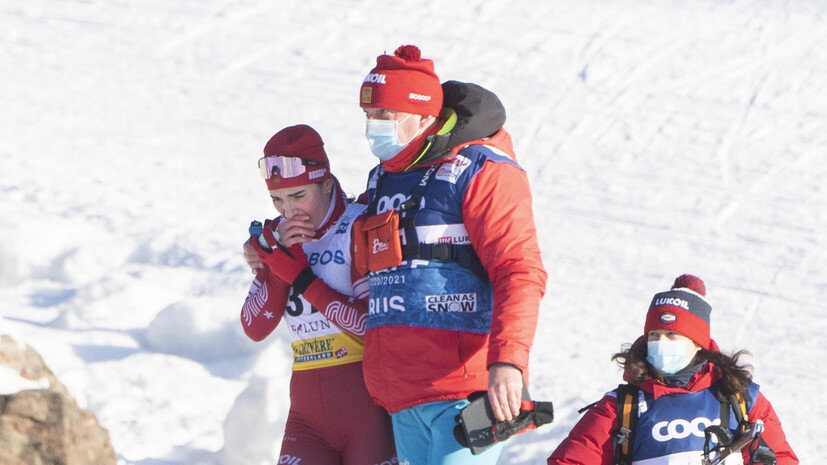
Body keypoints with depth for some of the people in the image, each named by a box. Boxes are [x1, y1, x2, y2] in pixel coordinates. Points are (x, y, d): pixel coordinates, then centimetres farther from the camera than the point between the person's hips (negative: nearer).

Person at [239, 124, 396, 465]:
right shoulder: (279, 236, 10)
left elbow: (375, 326, -14)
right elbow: (255, 329, 1)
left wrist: (301, 277, -15)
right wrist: (279, 256, -11)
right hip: (309, 418, 4)